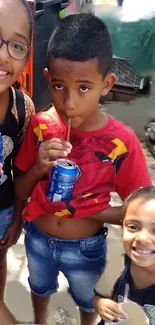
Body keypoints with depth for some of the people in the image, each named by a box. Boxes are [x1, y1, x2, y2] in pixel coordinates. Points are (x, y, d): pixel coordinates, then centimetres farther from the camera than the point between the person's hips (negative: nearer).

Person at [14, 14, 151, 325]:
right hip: (38, 238, 2)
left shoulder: (122, 142, -26)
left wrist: (87, 211, -27)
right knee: (40, 287, 33)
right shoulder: (40, 126, -18)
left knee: (87, 299, 29)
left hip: (85, 248, -2)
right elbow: (20, 192, -8)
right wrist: (38, 168, -28)